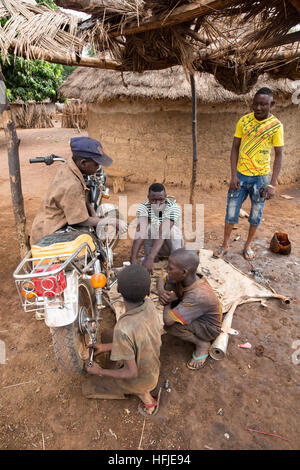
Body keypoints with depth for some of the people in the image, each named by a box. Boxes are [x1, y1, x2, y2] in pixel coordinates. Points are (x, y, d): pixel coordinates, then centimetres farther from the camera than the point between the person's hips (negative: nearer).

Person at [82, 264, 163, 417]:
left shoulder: (123, 330, -40)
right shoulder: (149, 305, -21)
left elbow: (131, 373, -29)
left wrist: (100, 372, -14)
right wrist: (105, 347, -2)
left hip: (139, 380, -5)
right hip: (153, 370, 5)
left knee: (89, 389, 16)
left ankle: (146, 399, 11)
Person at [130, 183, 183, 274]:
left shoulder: (173, 207, -28)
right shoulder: (143, 207, -20)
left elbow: (162, 233, -41)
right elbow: (140, 232, -34)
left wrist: (150, 258, -51)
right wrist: (133, 257, -48)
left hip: (173, 244, -1)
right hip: (153, 245, 2)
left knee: (171, 229, -32)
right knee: (148, 228, -28)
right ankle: (147, 256, -11)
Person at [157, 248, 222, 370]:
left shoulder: (198, 296, -40)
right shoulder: (186, 277, -20)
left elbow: (168, 320, -41)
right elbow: (161, 280, -1)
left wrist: (167, 301, -21)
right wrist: (161, 292, -24)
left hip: (208, 328, -7)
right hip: (197, 315, 7)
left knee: (170, 325, -30)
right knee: (168, 287, -8)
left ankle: (202, 343, -5)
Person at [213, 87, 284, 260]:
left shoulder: (276, 126, -6)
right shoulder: (244, 121, -1)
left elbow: (279, 155, -5)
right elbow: (235, 148, 1)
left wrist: (272, 184, -13)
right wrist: (233, 175, -8)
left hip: (261, 177, -1)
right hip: (240, 175, 1)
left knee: (256, 214, 10)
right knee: (231, 212, 5)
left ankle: (248, 245, 28)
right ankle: (225, 245, 21)